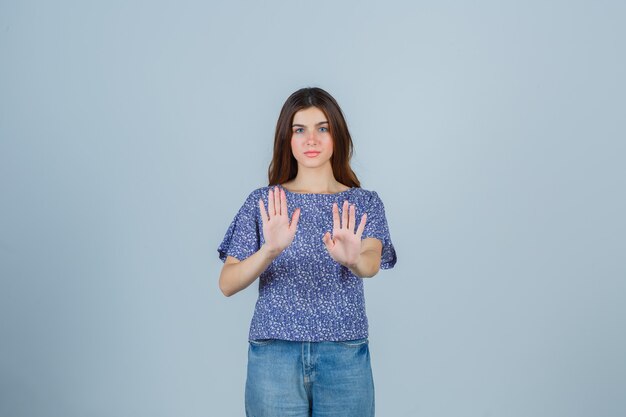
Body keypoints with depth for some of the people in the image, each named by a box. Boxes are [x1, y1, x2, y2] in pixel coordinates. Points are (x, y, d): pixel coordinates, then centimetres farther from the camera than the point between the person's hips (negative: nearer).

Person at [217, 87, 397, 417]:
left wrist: (352, 258, -38)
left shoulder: (365, 203, 3)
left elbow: (372, 263, -15)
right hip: (273, 355, 0)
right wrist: (270, 250, -24)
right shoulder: (263, 202, 3)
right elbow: (227, 284, -6)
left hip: (345, 358, 1)